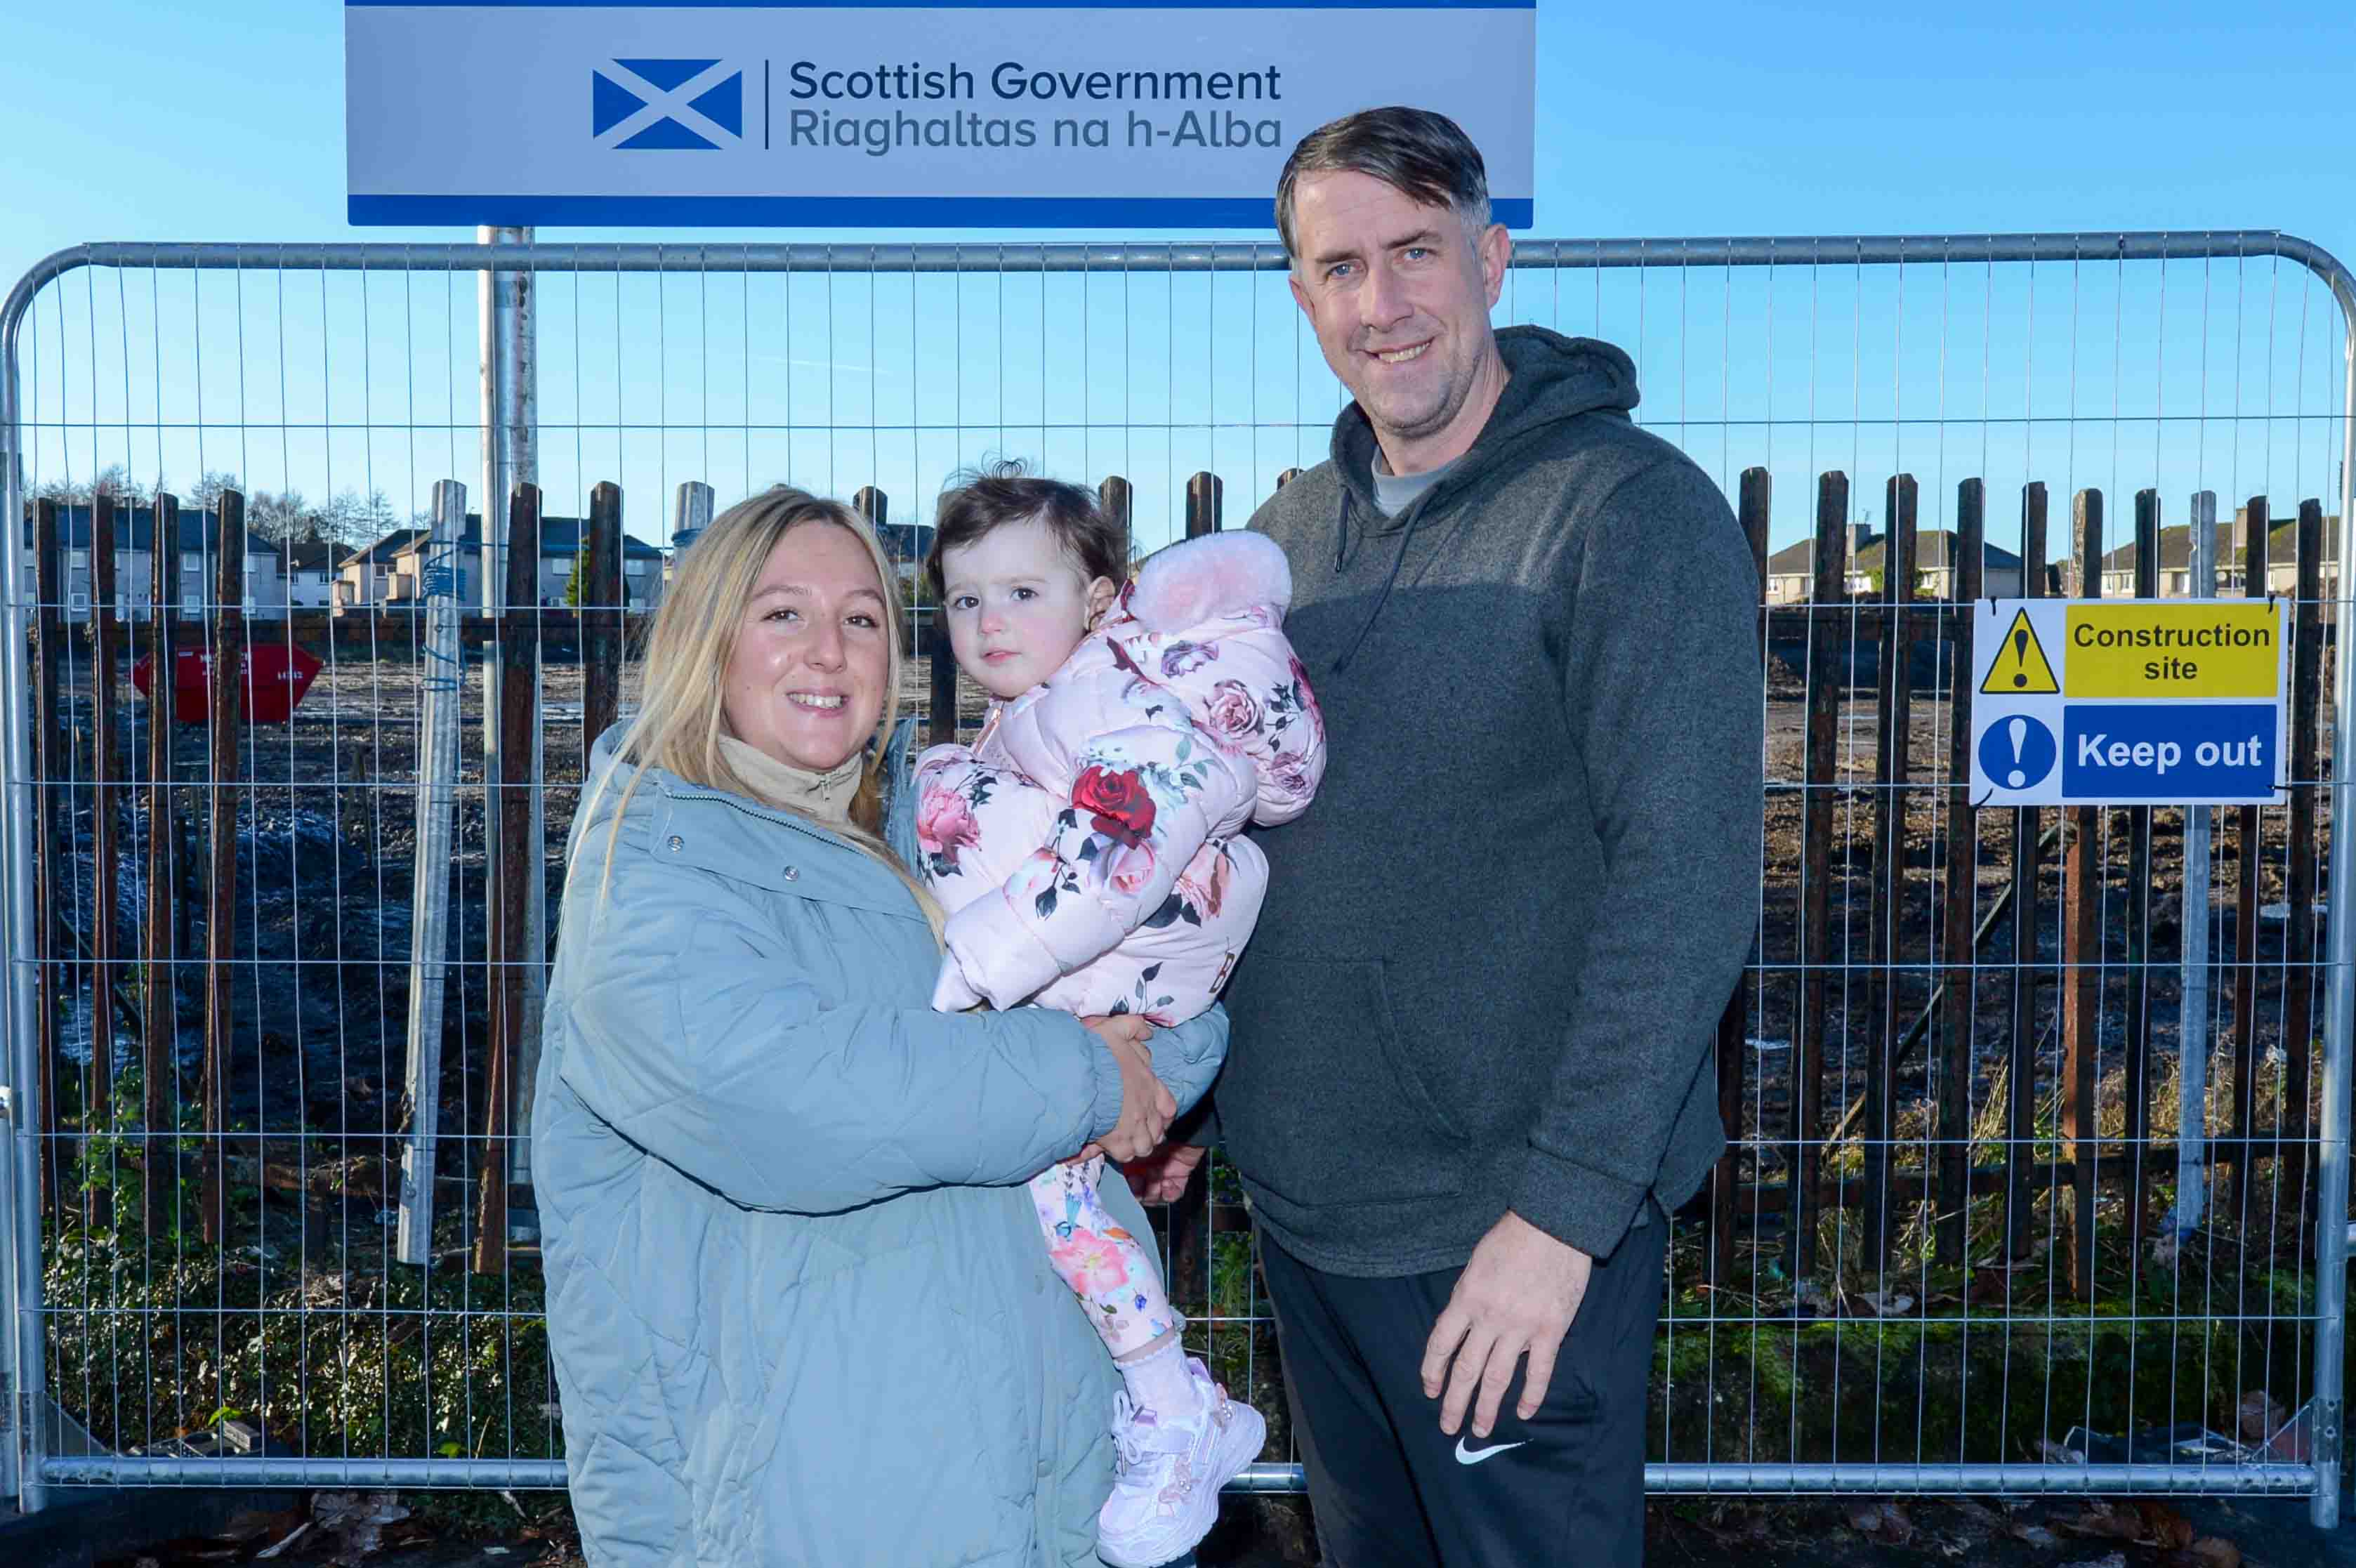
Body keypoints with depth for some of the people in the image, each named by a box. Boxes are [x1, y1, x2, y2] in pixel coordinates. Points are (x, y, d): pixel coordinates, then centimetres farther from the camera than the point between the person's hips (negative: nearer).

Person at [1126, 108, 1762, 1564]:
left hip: (1515, 1228, -6)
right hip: (1301, 1203, 7)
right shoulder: (1289, 532, 7)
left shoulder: (1634, 508, -13)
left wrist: (1563, 1208, -22)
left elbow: (1688, 881, -19)